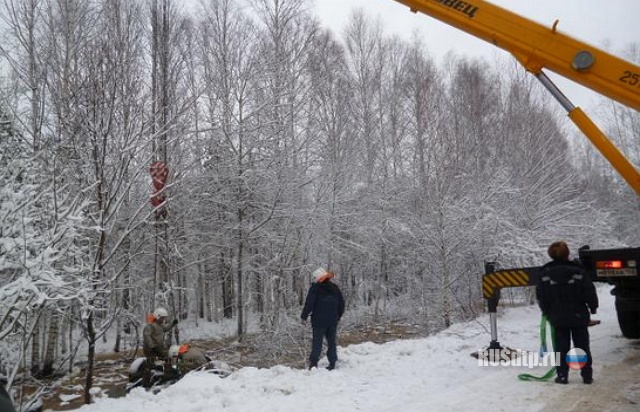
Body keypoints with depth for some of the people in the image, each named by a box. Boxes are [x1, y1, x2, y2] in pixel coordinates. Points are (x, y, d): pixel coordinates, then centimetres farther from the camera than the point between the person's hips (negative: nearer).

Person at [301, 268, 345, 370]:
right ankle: (332, 364, 12)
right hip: (333, 320, 5)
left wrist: (304, 317, -7)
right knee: (332, 341, 11)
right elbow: (341, 303, 13)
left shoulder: (315, 287, -9)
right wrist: (338, 316, 23)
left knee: (317, 341, 0)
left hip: (319, 320, -4)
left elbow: (309, 303, -14)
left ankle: (314, 363, -6)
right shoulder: (335, 287, 8)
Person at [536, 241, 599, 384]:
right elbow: (590, 292, -6)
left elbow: (541, 296, -1)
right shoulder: (578, 271, -11)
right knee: (582, 346, 10)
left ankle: (562, 375, 8)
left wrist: (546, 311, 15)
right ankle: (587, 375, 14)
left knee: (561, 347, 8)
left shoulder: (545, 273, -6)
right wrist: (593, 307, 12)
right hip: (579, 316, -1)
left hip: (558, 317, 1)